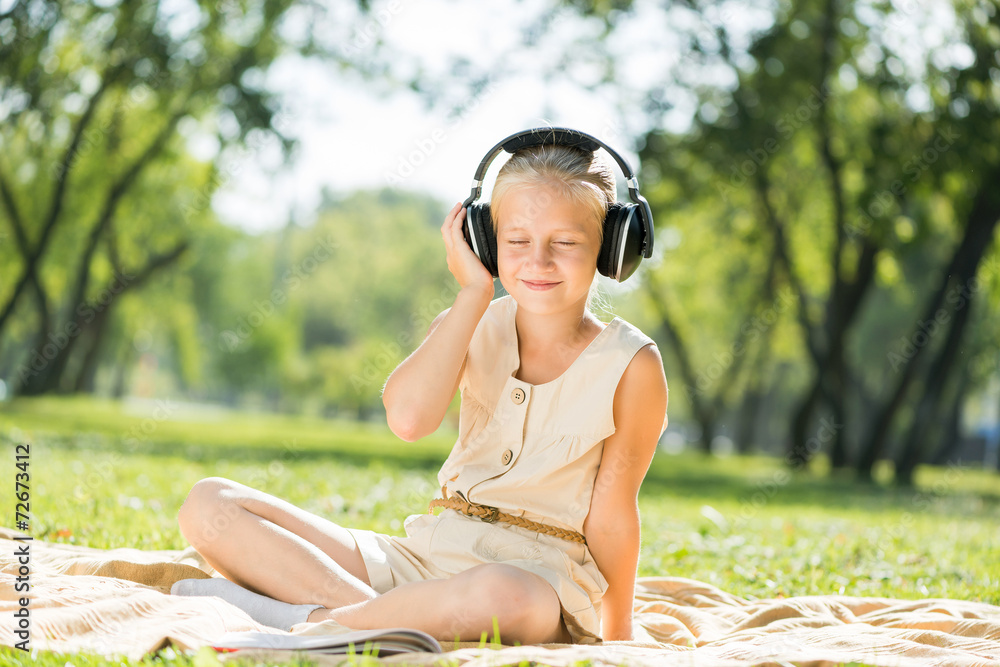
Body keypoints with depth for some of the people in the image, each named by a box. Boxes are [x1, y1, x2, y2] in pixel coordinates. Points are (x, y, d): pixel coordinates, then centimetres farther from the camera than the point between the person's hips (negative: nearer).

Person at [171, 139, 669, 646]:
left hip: (544, 572, -5)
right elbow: (409, 418, -16)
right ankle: (385, 614, -25)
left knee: (503, 594, -46)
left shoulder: (630, 367, -5)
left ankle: (301, 620, -27)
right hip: (425, 559, 5)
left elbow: (610, 513, 1)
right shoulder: (474, 329, 5)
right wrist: (475, 292, -10)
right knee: (208, 503, -7)